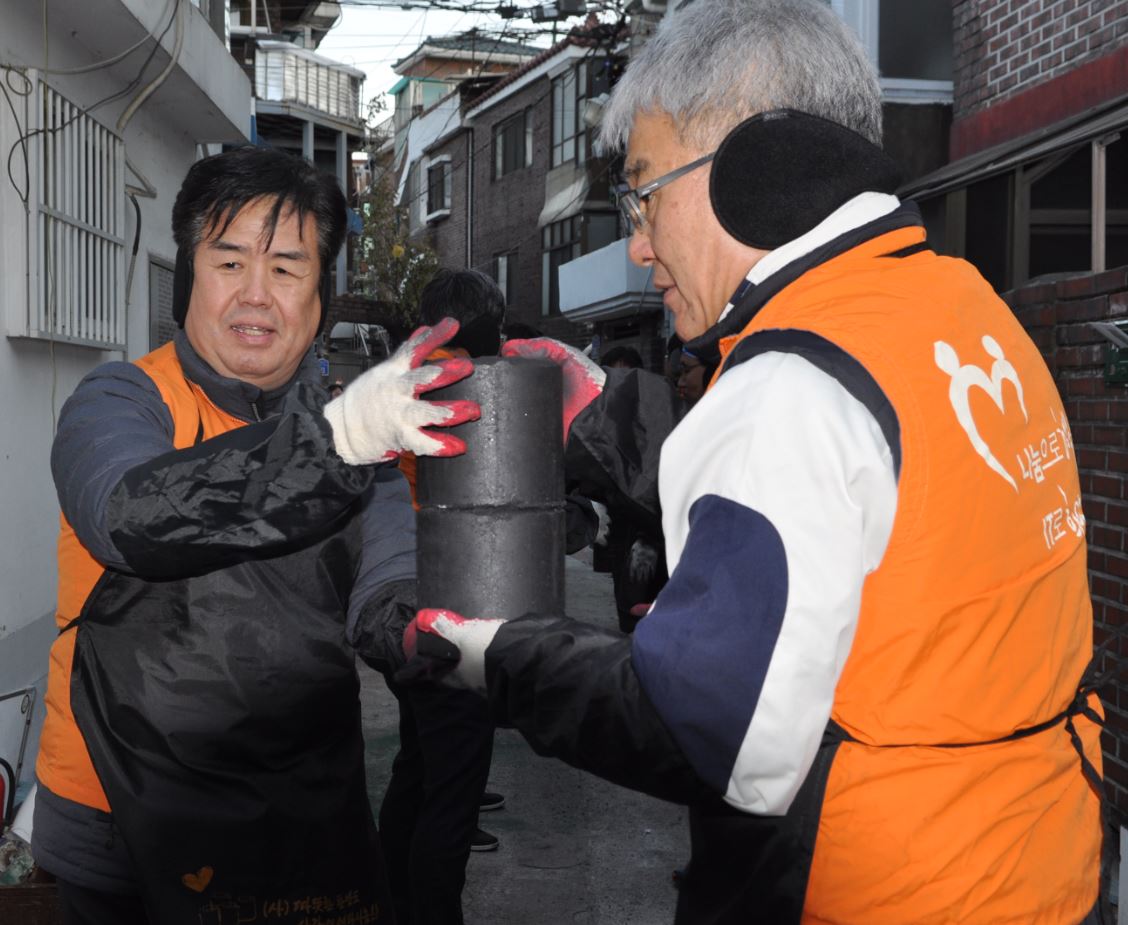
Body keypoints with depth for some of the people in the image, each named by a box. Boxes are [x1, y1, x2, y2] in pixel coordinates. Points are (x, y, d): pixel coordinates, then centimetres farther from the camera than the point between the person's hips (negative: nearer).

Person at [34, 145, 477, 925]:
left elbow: (388, 596, -8)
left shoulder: (366, 427, 2)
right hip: (122, 823, -3)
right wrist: (334, 437, -46)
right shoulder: (120, 402, -9)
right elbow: (134, 516, -32)